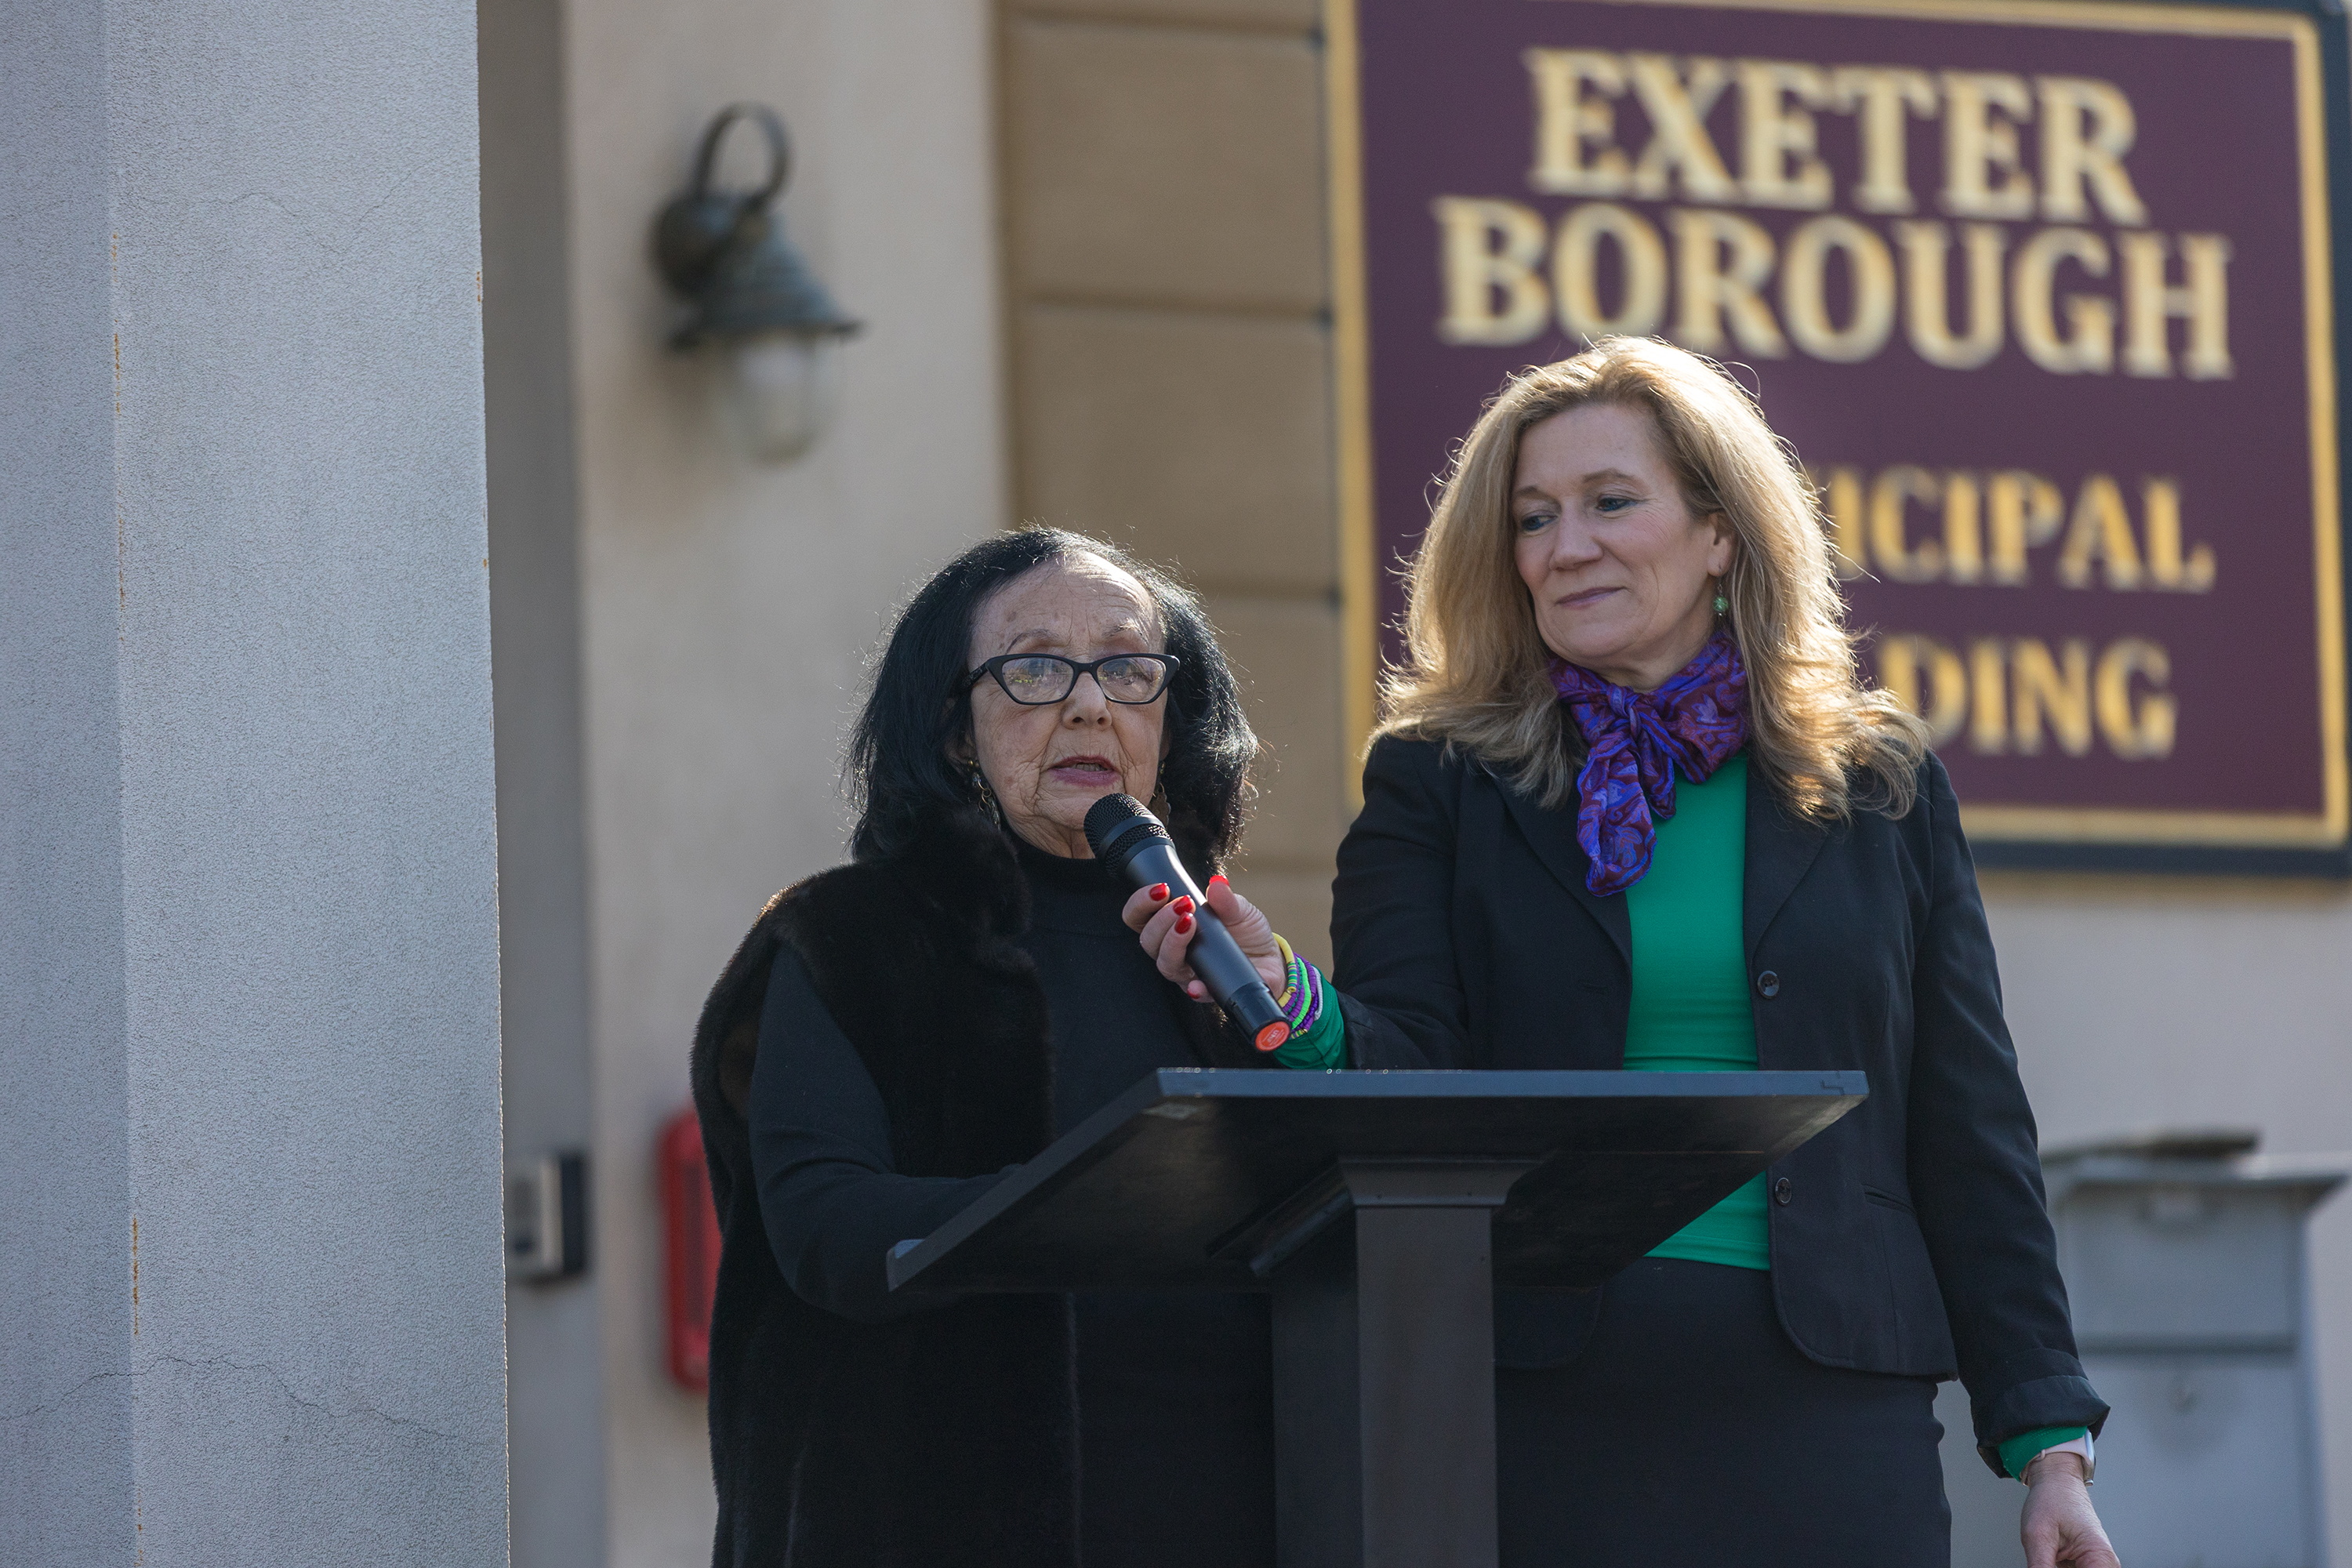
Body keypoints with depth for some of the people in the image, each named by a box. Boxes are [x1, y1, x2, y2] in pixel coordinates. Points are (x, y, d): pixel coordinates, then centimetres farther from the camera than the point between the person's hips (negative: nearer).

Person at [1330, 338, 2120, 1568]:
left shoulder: (1880, 786, 12)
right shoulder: (1436, 784, 10)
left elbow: (1971, 1137, 11)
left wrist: (2048, 1445, 6)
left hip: (1828, 1415, 1)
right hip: (1543, 1410, -1)